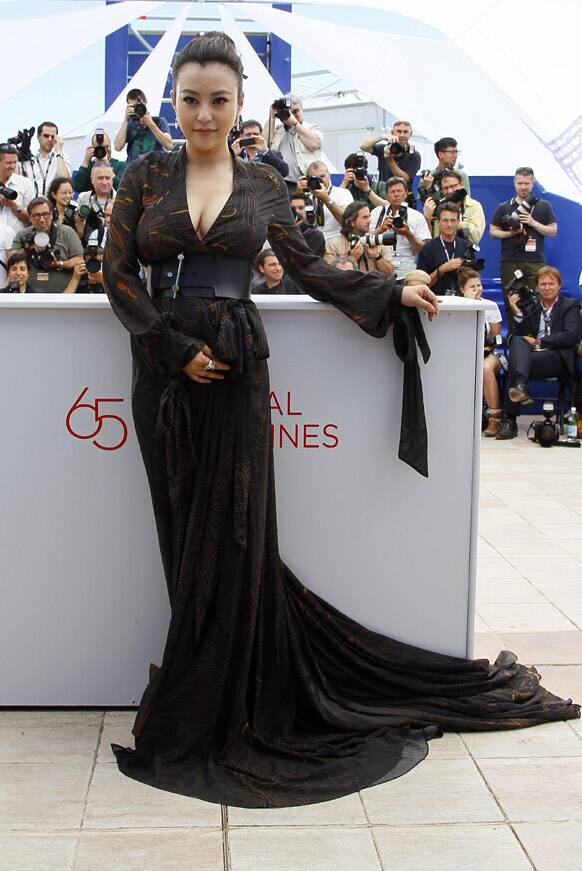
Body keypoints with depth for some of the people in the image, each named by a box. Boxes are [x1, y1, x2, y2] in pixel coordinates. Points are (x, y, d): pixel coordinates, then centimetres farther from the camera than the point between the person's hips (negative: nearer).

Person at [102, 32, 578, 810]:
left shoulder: (262, 184, 8)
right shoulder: (145, 178, 5)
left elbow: (309, 270, 13)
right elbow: (118, 275, 1)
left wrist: (392, 293, 5)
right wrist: (179, 350, -9)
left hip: (235, 367, 0)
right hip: (164, 371, 1)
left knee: (232, 534, -2)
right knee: (187, 534, 6)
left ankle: (222, 710, 11)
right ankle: (197, 699, 20)